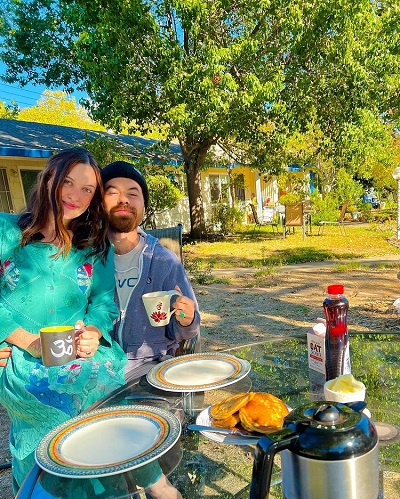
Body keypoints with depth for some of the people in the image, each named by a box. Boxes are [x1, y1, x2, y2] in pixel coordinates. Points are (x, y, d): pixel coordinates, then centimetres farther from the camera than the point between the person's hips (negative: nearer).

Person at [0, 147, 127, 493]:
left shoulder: (97, 246, 14)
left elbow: (104, 302, 7)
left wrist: (93, 334, -16)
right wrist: (30, 343, -15)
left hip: (79, 354, 3)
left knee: (111, 368, -28)